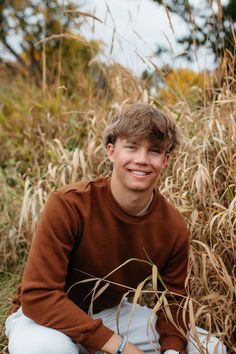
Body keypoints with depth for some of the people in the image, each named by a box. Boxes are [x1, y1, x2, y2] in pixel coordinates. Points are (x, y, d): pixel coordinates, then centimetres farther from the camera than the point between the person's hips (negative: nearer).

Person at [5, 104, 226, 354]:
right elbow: (38, 295, -30)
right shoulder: (68, 204, -27)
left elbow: (172, 302, 0)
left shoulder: (173, 226, -13)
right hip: (46, 317, -5)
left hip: (111, 313, 5)